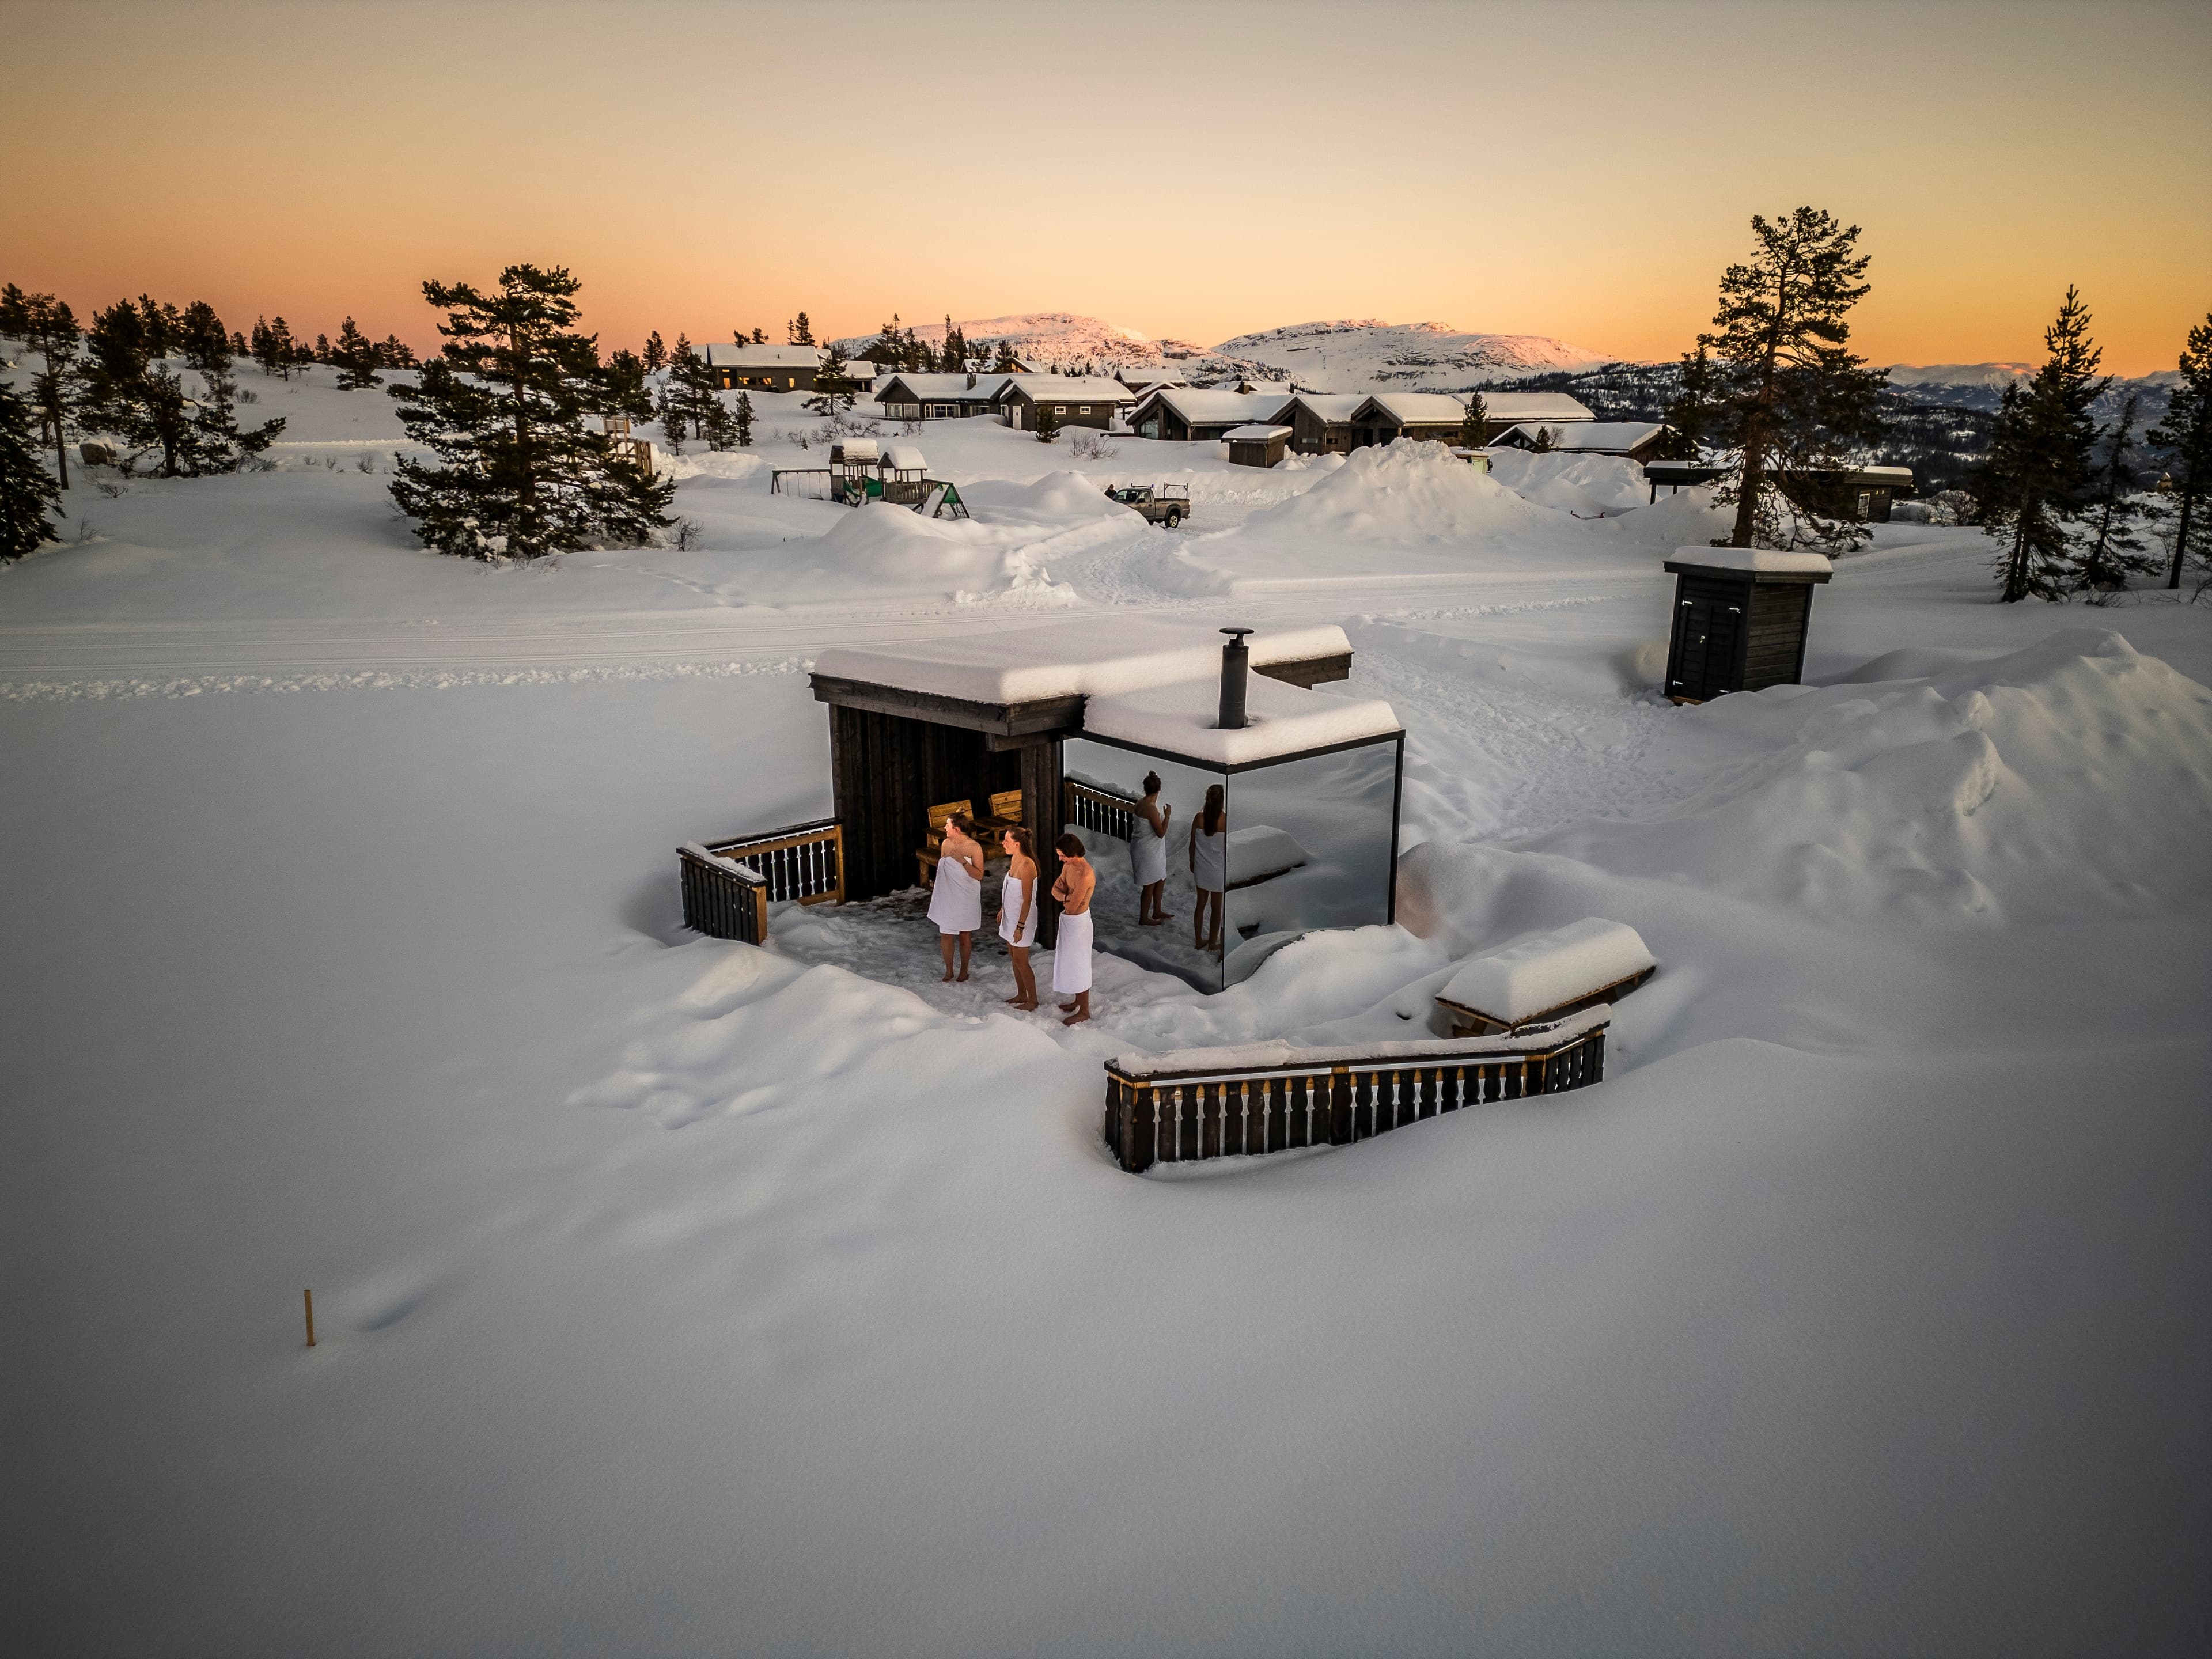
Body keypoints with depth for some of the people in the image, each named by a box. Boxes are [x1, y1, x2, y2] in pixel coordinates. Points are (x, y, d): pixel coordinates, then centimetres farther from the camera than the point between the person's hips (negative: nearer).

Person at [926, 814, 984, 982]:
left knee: (965, 936, 10)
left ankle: (964, 970, 27)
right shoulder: (946, 843, -1)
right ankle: (949, 971, 22)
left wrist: (963, 861, -28)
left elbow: (979, 876, -18)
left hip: (966, 899, -4)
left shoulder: (974, 847, -16)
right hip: (947, 897, 4)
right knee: (945, 935, 6)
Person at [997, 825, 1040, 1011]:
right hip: (1011, 914, 9)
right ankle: (1021, 995, 32)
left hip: (1022, 917, -9)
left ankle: (1032, 1000, 15)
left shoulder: (1026, 866, -26)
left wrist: (1020, 926, -22)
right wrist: (1002, 910, 22)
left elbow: (1027, 900, -24)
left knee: (1021, 961, 1)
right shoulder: (1014, 859, 1)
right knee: (1014, 956, 18)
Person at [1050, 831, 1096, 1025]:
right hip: (1069, 921, 9)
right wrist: (1067, 897, -18)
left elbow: (1071, 908, -27)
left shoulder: (1084, 875, -31)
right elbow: (1056, 889, 2)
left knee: (1078, 966, 4)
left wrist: (1067, 901, -6)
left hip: (1077, 922, -9)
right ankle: (1078, 1001, 40)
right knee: (1071, 963, 23)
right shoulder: (1069, 865, -2)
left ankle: (1084, 1011, 18)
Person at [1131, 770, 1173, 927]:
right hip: (1147, 851, -10)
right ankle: (1144, 919, 16)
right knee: (1150, 885, 4)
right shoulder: (1151, 808, -26)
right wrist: (1167, 815, -12)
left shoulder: (1141, 803, 2)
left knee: (1161, 880, 21)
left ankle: (1157, 912, 34)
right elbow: (1161, 833, -21)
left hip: (1151, 850, 10)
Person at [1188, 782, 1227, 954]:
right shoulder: (1225, 819, -19)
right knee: (1217, 908, 12)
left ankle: (1199, 940, 28)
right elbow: (1228, 846, -11)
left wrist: (1192, 862, 17)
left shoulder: (1199, 817, -9)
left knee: (1201, 904, 18)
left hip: (1201, 867, 3)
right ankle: (1213, 944, 22)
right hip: (1218, 869, -3)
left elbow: (1192, 844, 0)